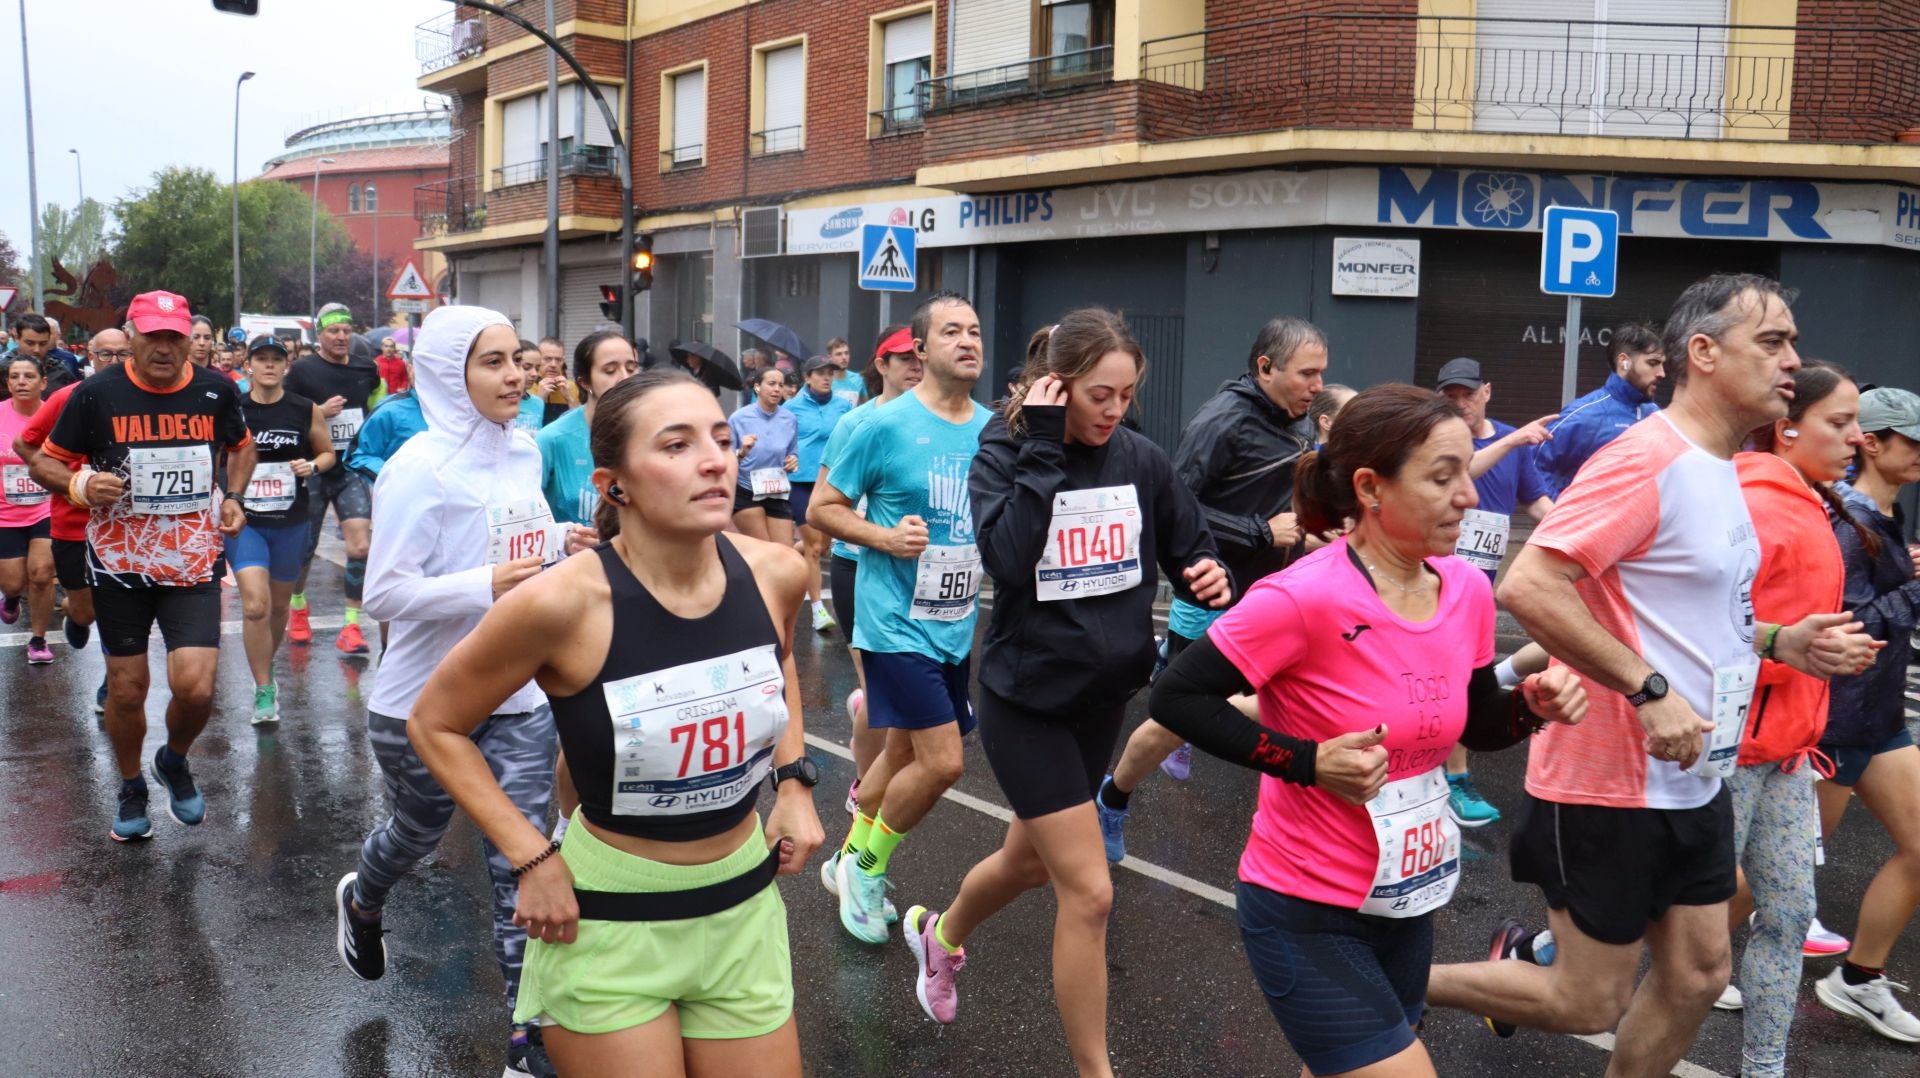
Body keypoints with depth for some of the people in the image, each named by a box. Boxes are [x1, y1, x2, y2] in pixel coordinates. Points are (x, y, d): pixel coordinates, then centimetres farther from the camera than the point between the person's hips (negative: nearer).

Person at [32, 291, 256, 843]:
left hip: (193, 563, 0)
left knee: (195, 687, -12)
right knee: (127, 690, 8)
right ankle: (131, 790, 35)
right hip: (119, 563, 0)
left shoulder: (217, 391, -3)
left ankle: (175, 762, 21)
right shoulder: (96, 393, -8)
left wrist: (233, 497, 1)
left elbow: (241, 447, 18)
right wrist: (80, 485, -19)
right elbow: (45, 464, 2)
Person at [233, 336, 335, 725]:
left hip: (291, 522, 2)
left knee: (279, 605, 17)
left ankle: (265, 671, 42)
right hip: (244, 522, -2)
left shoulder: (307, 411, -2)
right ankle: (264, 690, -5)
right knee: (255, 604, -17)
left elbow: (328, 453, 11)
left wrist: (313, 466, -10)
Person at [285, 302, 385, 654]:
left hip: (353, 469, 2)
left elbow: (380, 408, 22)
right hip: (313, 470, -1)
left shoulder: (366, 368, 4)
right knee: (305, 547, 12)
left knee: (360, 545, -13)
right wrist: (320, 412, -18)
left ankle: (351, 626, -6)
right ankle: (298, 606, 39)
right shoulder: (302, 370, -5)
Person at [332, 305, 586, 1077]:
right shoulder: (421, 468, -19)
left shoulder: (525, 451, 0)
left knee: (519, 861, 1)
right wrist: (487, 587, -32)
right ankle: (361, 904, 57)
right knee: (417, 833, 22)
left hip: (519, 696, 4)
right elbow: (384, 594, -22)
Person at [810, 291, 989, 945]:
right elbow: (822, 506, -6)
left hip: (956, 623, 6)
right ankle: (866, 866, 13)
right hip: (897, 621, -6)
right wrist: (887, 537, -20)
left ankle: (852, 861, 37)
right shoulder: (887, 424, -12)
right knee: (943, 761, -11)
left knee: (905, 755, 16)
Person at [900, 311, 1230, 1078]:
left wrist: (1213, 578, -17)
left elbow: (1191, 553, 6)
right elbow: (1007, 559, -30)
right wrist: (1042, 449, -27)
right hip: (1026, 700, -5)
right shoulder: (1004, 454, -14)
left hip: (1103, 697, 5)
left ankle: (940, 935, 55)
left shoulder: (1141, 461, -3)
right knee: (1089, 892, -6)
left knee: (1032, 860, 23)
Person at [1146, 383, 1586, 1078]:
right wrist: (1309, 762, -24)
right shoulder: (1305, 597, -24)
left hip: (1408, 903, 7)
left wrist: (1533, 706, -9)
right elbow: (1177, 696, -20)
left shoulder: (1468, 588, -3)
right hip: (1308, 913, -7)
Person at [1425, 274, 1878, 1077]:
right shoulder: (1648, 459, -20)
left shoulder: (1722, 469, 11)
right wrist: (1648, 689, -28)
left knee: (1697, 975, 15)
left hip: (1694, 782, 9)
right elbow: (1526, 586, -30)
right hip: (1611, 785, -9)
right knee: (1590, 1004, 2)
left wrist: (1782, 642, 7)